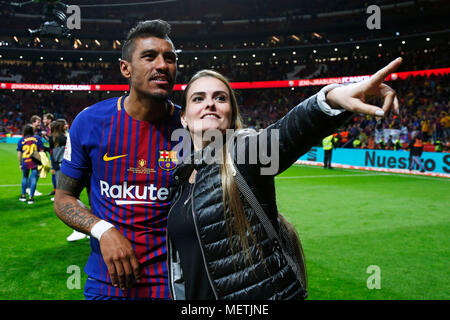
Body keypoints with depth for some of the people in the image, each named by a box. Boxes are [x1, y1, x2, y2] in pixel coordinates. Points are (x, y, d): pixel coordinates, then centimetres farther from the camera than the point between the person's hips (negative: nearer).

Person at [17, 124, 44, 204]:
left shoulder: (21, 140, 3)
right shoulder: (37, 139, 1)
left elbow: (19, 154, 6)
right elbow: (42, 151, 3)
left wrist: (20, 164, 15)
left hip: (25, 162, 2)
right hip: (35, 163, -2)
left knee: (25, 178, 20)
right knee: (33, 179, 1)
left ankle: (23, 196, 29)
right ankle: (31, 198, 2)